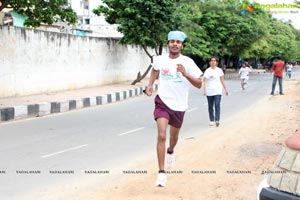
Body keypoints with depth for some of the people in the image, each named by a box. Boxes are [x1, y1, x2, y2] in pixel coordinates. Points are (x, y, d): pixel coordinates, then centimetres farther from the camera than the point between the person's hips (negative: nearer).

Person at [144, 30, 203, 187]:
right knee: (161, 136, -17)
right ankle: (161, 173, -12)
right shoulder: (159, 59, -3)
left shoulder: (187, 62, -10)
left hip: (179, 105, 1)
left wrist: (185, 74, -28)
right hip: (162, 102, 0)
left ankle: (170, 152, 57)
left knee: (174, 135, 21)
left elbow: (199, 84, -13)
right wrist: (150, 84, 11)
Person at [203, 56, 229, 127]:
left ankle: (217, 120, -18)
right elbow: (205, 81, -9)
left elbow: (222, 80, 13)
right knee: (210, 106, 7)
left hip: (218, 91, 0)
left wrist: (225, 89, 12)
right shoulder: (207, 71, -1)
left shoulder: (219, 70, 7)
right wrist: (204, 90, -21)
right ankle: (212, 120, 19)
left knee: (217, 105, -14)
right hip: (209, 92, 0)